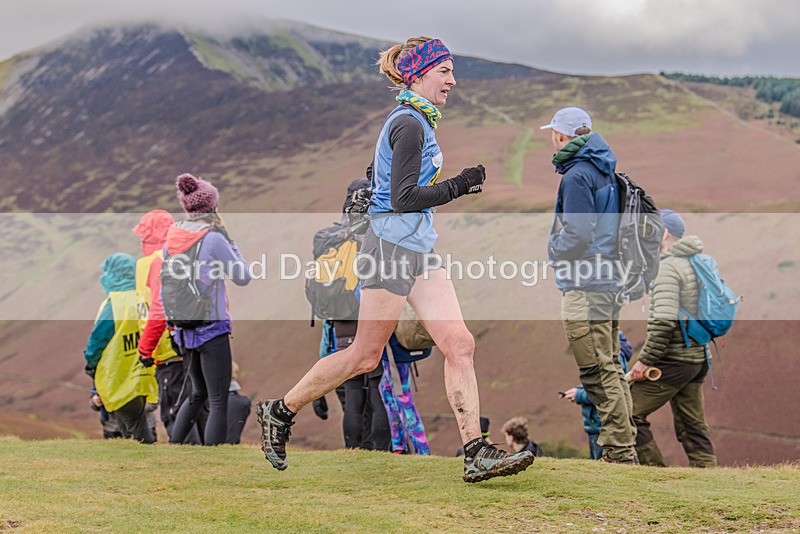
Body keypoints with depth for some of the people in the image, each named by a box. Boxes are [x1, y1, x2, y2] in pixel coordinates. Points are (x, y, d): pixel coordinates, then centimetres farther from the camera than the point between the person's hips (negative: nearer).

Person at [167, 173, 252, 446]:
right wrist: (229, 240, 3)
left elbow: (164, 290, 12)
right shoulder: (213, 238, -13)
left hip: (184, 329, 7)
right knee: (219, 401, -2)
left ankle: (172, 445, 15)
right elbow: (243, 277, -5)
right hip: (212, 329, -7)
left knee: (198, 394, 22)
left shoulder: (172, 238, 6)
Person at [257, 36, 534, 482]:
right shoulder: (409, 123, -13)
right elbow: (403, 198, -19)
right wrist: (461, 185, -14)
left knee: (460, 344, -2)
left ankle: (478, 454, -5)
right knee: (366, 355, -1)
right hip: (393, 247, -10)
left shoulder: (417, 120, 18)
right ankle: (281, 412, 15)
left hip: (419, 250, 10)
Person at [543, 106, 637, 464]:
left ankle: (619, 453, -7)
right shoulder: (604, 172, 16)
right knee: (611, 370, 14)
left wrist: (554, 249, -2)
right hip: (609, 281, 10)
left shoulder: (577, 175, -13)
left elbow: (578, 234, -21)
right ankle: (623, 450, 19)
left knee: (598, 373, -8)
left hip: (585, 286, -10)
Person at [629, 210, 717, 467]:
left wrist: (645, 360, -18)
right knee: (692, 425, 13)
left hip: (672, 360, -9)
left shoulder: (668, 267, -14)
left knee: (629, 414, -3)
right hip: (698, 358, 9)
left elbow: (664, 321, -24)